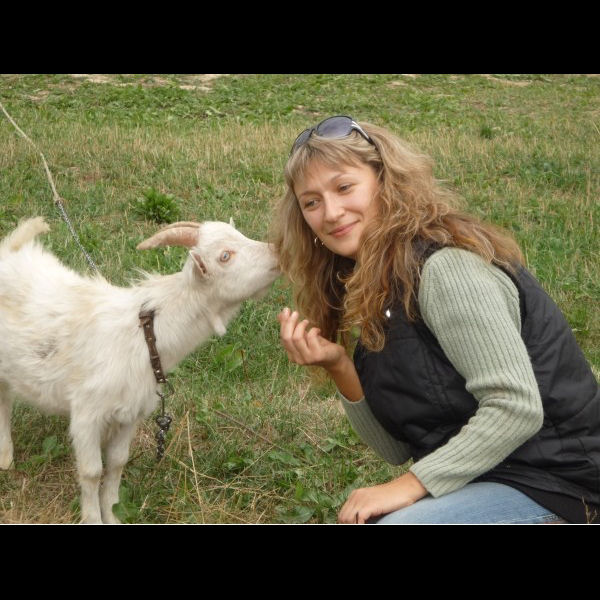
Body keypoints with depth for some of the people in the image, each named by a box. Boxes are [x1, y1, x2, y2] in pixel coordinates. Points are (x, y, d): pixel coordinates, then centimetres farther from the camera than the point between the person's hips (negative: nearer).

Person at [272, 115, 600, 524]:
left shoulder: (446, 267, -17)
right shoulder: (373, 287, 11)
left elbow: (516, 408, -23)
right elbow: (397, 448, 8)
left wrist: (411, 485, -21)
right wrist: (341, 369, -6)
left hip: (546, 485, -9)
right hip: (475, 478, 9)